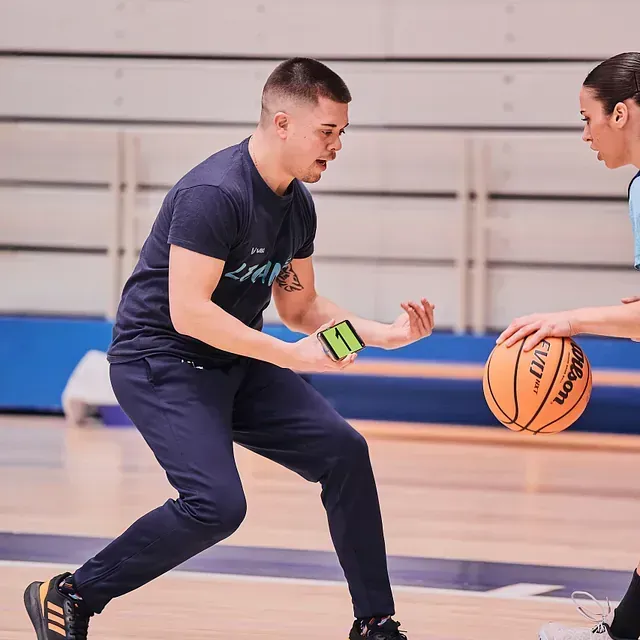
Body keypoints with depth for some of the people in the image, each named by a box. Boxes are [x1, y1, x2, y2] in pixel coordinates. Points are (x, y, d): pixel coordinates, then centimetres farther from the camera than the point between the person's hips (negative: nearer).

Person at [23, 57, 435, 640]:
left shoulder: (298, 203, 5)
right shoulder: (215, 194, -24)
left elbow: (299, 306, 16)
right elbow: (188, 311, -28)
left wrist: (385, 334, 2)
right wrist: (292, 356, -28)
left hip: (233, 360, 9)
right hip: (160, 359, -9)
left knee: (343, 450, -2)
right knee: (217, 504, -24)